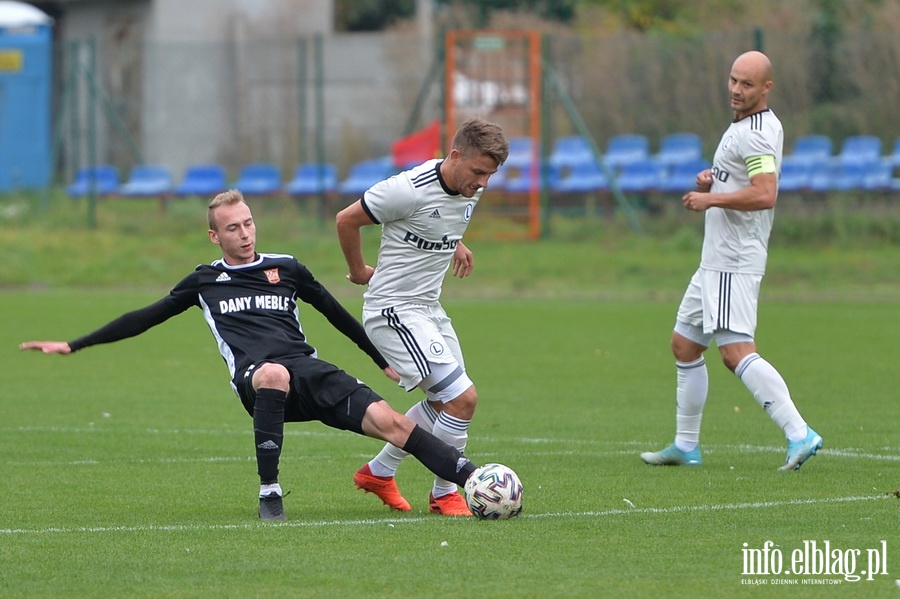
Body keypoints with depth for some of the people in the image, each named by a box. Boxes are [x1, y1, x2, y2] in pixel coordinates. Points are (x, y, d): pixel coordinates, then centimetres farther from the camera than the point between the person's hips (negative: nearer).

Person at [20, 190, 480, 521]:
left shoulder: (286, 268, 21)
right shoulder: (204, 282, 19)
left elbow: (337, 315, 29)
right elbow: (143, 319, 22)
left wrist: (383, 360, 30)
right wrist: (73, 345, 20)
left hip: (307, 369, 2)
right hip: (253, 377, -2)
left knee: (388, 422, -20)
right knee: (273, 374, -42)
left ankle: (474, 480, -27)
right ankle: (269, 493, -37)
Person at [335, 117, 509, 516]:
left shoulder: (471, 190, -1)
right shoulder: (410, 189, -25)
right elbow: (346, 219, -12)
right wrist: (358, 271, 1)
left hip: (428, 308, 9)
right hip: (393, 312, -9)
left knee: (442, 402, 17)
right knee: (462, 398, -15)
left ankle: (378, 472, 33)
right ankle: (445, 494, 1)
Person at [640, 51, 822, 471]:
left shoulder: (756, 134, -16)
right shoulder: (745, 126, 16)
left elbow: (765, 195, -29)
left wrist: (711, 199, -18)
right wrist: (713, 181, 10)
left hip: (734, 262, -11)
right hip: (717, 260, 11)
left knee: (736, 351, -20)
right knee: (684, 345, 16)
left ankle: (799, 434, -26)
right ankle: (686, 445, 24)